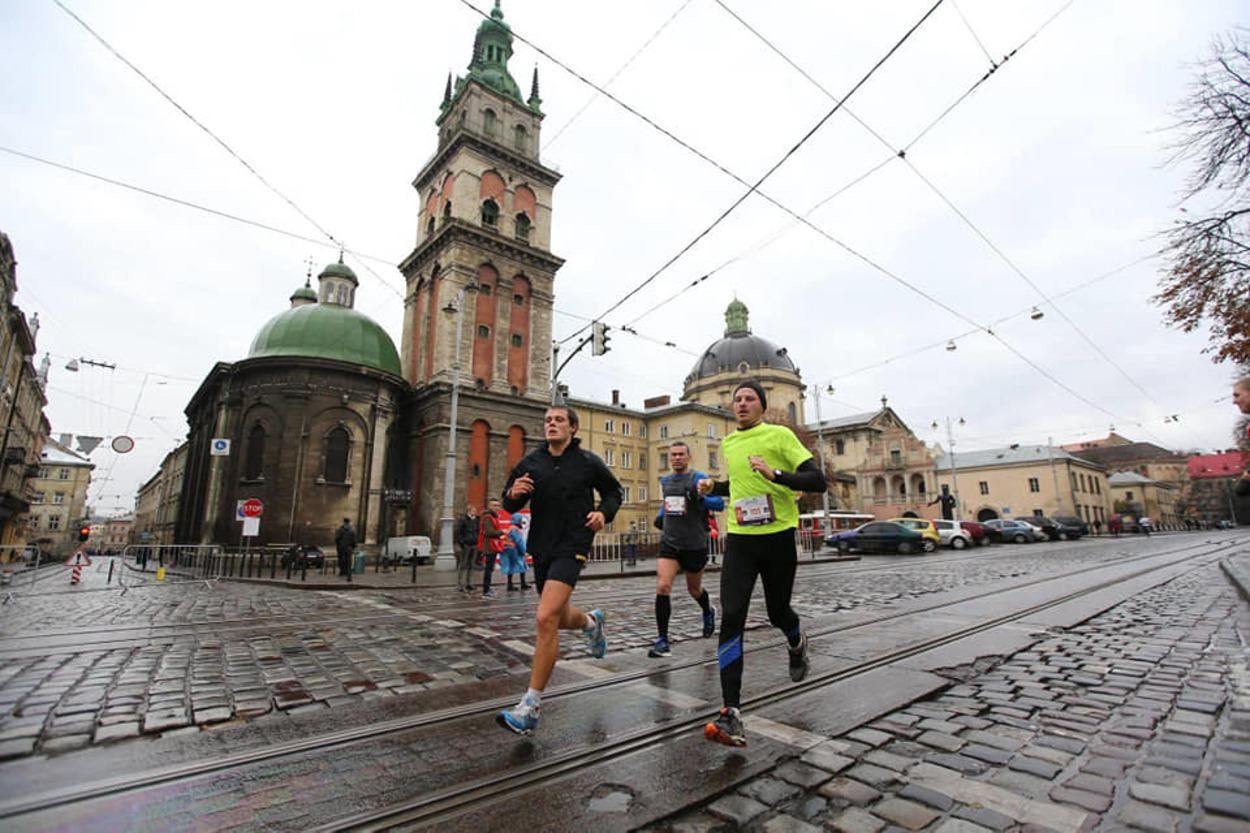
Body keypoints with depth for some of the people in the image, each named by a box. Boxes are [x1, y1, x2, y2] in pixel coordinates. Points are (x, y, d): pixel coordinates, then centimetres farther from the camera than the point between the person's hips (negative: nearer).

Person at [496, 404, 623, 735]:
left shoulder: (588, 462, -5)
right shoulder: (530, 462, 2)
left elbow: (613, 491, 10)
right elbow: (509, 504, 8)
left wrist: (604, 513, -9)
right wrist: (513, 494, -15)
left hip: (572, 547, -5)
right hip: (541, 547, 5)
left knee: (545, 619, -18)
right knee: (559, 618, 21)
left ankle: (531, 706, -5)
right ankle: (591, 622, 57)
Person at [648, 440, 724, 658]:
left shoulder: (698, 478, -8)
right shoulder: (664, 481, 8)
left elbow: (719, 503, -14)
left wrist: (699, 498, -31)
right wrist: (660, 515, 7)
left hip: (694, 545, -3)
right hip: (669, 543, 3)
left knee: (694, 589, 17)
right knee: (662, 587, -15)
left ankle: (708, 613, 51)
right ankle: (662, 640, -7)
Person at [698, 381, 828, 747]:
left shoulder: (780, 435, -6)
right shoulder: (728, 444, 11)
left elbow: (817, 481, -12)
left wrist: (775, 474, -26)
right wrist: (713, 487, 9)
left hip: (778, 537, -3)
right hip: (740, 539, 3)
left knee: (778, 613, 14)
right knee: (731, 618, -12)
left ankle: (797, 644, 53)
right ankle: (731, 715, -9)